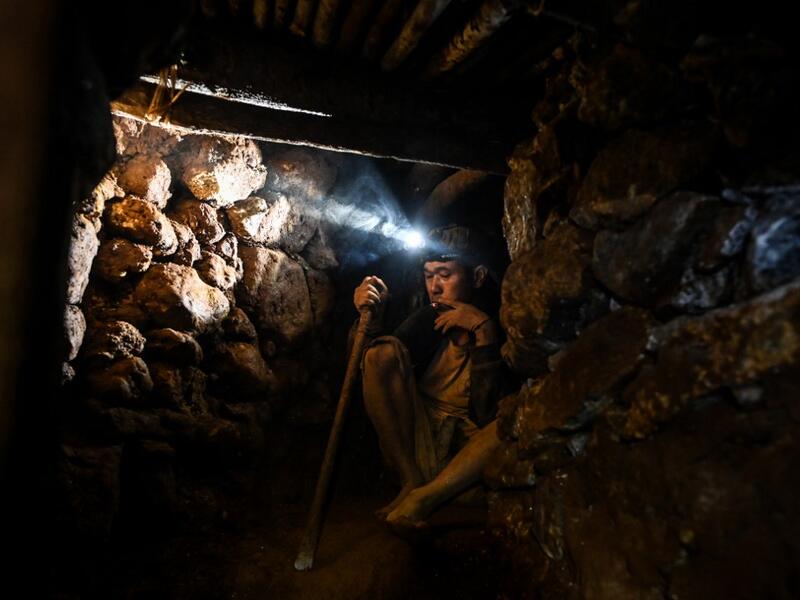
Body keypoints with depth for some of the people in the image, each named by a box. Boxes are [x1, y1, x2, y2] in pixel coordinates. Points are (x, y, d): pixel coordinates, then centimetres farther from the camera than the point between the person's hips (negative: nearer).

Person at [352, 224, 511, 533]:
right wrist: (371, 317, -16)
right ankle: (413, 481, -15)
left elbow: (487, 413, -17)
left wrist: (483, 333, -24)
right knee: (384, 351, -18)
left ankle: (422, 498, -26)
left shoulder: (500, 328, -7)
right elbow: (370, 367, -1)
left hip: (467, 451, -2)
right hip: (415, 441, 3)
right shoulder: (429, 319, 2)